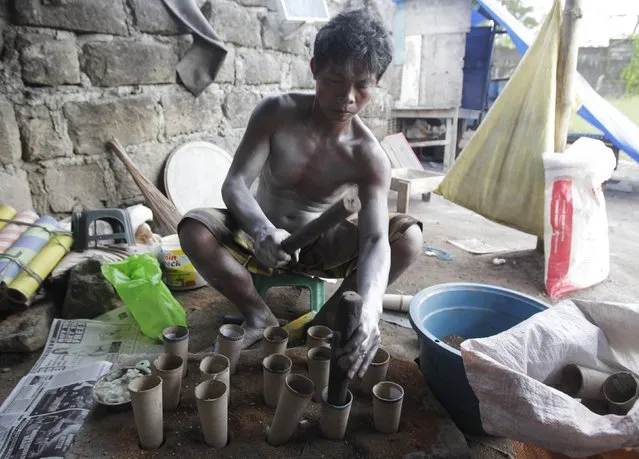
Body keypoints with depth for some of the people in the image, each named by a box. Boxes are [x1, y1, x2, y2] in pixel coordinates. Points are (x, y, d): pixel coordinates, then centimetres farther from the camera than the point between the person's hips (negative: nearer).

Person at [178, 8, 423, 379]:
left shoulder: (370, 156, -21)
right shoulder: (276, 113, -18)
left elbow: (376, 240, -32)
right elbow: (234, 185, -23)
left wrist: (368, 309, -52)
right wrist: (262, 232, -45)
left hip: (321, 246, 0)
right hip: (264, 240, 1)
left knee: (409, 236, -23)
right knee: (194, 229, -29)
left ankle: (328, 320, -9)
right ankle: (260, 317, -8)